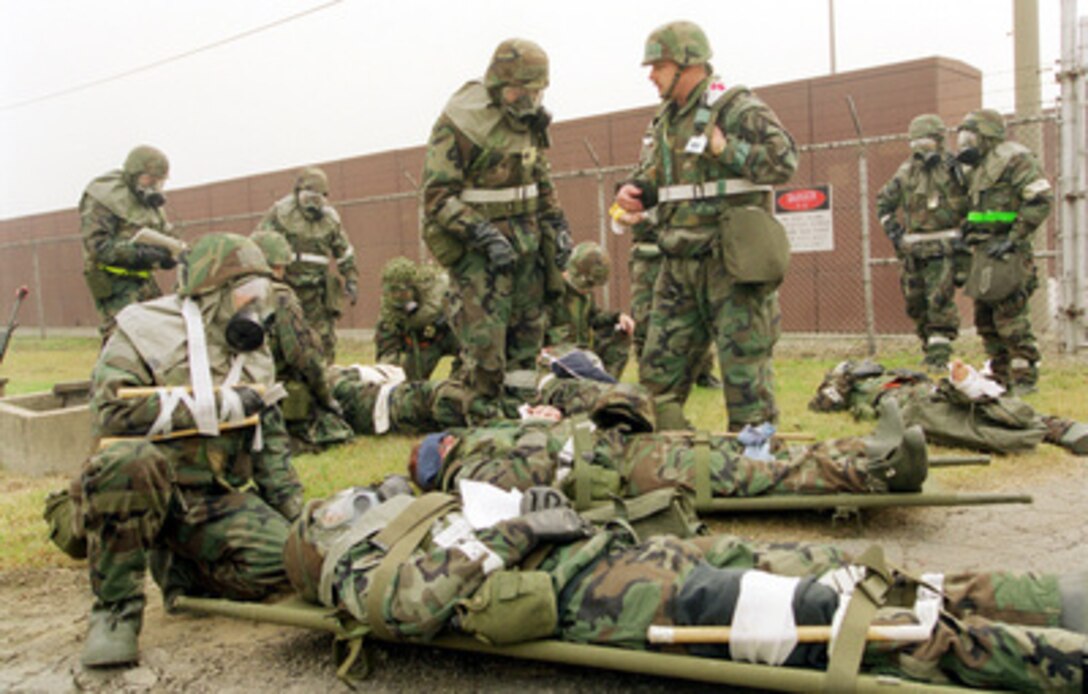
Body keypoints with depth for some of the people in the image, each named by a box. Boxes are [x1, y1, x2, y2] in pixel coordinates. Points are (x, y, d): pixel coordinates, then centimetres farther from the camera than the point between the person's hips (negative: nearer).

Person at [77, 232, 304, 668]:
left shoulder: (254, 349, 15)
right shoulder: (147, 329, -5)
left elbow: (271, 439, 21)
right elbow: (112, 408, -23)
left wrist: (294, 508, 12)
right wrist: (221, 405, -18)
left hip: (223, 500, 5)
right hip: (147, 487, -4)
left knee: (280, 560, -20)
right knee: (127, 460, -38)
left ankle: (179, 568, 10)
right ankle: (115, 605, -18)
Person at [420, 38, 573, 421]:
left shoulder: (530, 122, 11)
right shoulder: (459, 123, -12)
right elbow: (438, 195, -15)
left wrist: (558, 227, 10)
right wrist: (484, 236, -23)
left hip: (527, 244, 7)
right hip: (477, 247, -7)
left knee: (528, 339, 10)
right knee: (484, 345, -9)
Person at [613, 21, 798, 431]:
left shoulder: (737, 108, -8)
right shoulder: (667, 120, 16)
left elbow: (784, 161, -17)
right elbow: (656, 172, 27)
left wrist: (725, 150, -16)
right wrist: (634, 191, 7)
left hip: (731, 263, -8)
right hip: (680, 265, 8)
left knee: (745, 367, -1)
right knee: (659, 367, 9)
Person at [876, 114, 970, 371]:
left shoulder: (953, 169, -3)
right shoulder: (906, 171, 10)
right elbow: (883, 201, 20)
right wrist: (891, 227, 10)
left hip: (943, 247, -5)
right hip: (913, 248, 5)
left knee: (940, 301, -15)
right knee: (916, 303, 9)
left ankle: (939, 356, -13)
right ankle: (929, 347, 23)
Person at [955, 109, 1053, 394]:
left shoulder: (1013, 157, -8)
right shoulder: (976, 169, 19)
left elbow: (1040, 199, -14)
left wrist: (1014, 238, -18)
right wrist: (968, 232, 13)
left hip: (1006, 252, -9)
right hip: (984, 252, 9)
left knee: (1010, 316, -9)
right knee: (985, 317, 10)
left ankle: (1024, 378, -1)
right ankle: (1001, 376, 19)